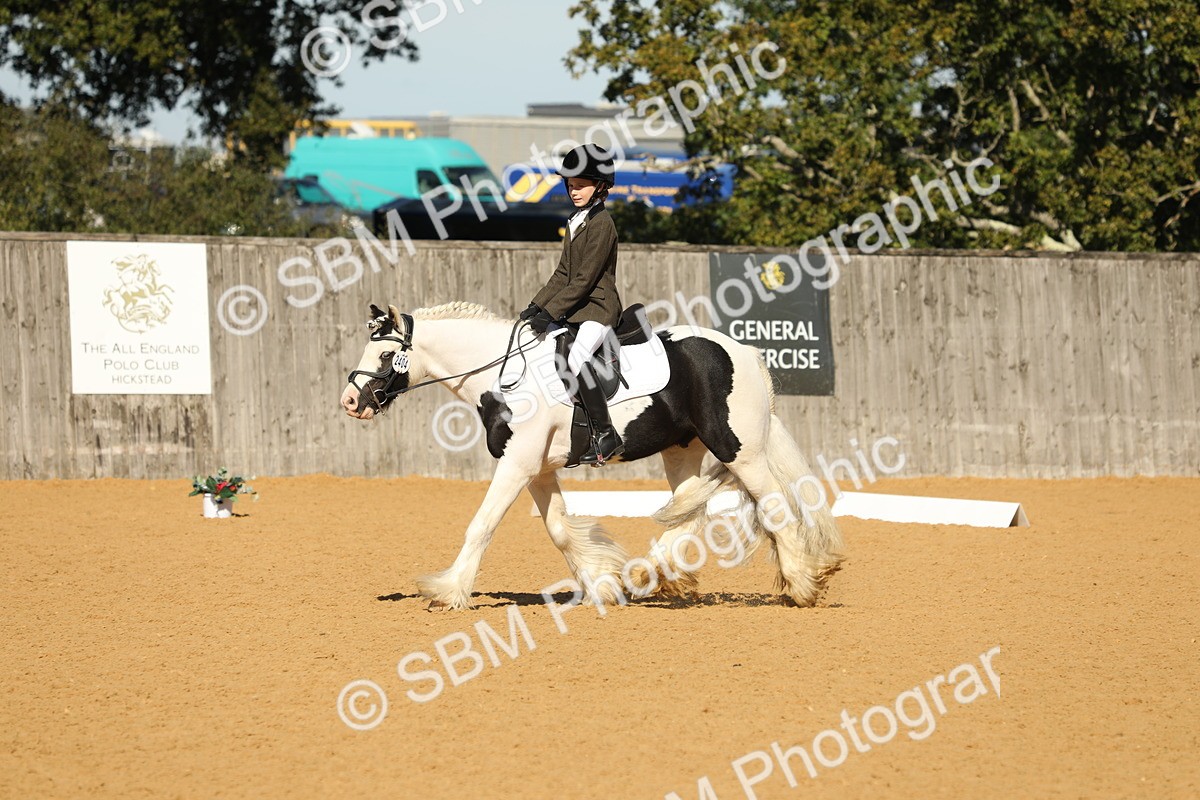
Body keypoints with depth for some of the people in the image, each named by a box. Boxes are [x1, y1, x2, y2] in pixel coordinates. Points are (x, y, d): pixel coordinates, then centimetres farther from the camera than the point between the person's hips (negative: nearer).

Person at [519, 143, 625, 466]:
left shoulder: (601, 224, -13)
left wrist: (550, 312, -20)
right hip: (574, 310, 10)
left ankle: (606, 435, -27)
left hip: (598, 308, -10)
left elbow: (584, 279, -18)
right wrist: (537, 305, 6)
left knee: (575, 360, -31)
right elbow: (563, 273, 17)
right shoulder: (575, 222, 16)